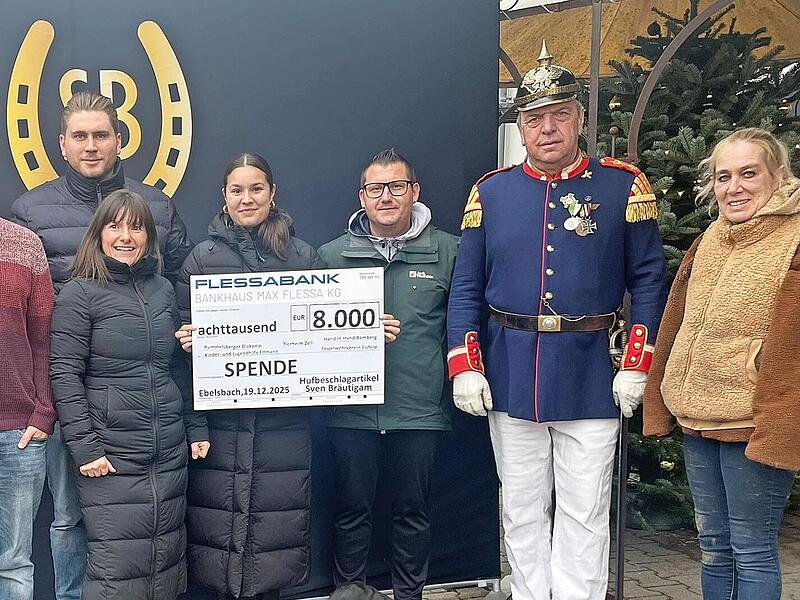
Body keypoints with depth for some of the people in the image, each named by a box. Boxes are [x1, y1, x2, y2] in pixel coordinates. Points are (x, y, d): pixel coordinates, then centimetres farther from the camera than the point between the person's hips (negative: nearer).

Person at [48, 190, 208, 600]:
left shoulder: (163, 290, 12)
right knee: (117, 564, -6)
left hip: (169, 454, 5)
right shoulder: (78, 294, -4)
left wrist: (196, 427, 13)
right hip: (110, 455, -5)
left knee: (166, 553, 10)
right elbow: (64, 374, -9)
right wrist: (84, 446, -14)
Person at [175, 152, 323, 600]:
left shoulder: (303, 256, 8)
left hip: (284, 418, 0)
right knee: (220, 513, 1)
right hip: (221, 416, 0)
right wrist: (186, 342, -12)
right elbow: (183, 329, 9)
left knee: (278, 514, 2)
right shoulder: (203, 257, 7)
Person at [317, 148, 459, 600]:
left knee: (413, 509, 12)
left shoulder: (448, 251, 2)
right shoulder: (333, 254, 5)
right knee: (352, 508, 10)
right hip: (352, 408, 1)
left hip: (420, 408, 0)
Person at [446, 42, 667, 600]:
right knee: (523, 512, 14)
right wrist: (465, 366, -3)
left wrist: (637, 366, -7)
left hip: (590, 378, -2)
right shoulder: (491, 191, 4)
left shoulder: (623, 185, -1)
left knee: (583, 517, 5)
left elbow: (648, 281, 0)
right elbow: (466, 289, 5)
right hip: (509, 378, 2)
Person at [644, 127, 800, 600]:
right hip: (698, 419, 7)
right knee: (714, 544, 18)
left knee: (751, 551, 3)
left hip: (752, 424, -7)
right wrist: (661, 403, 11)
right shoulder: (710, 241, 11)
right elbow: (676, 325, 14)